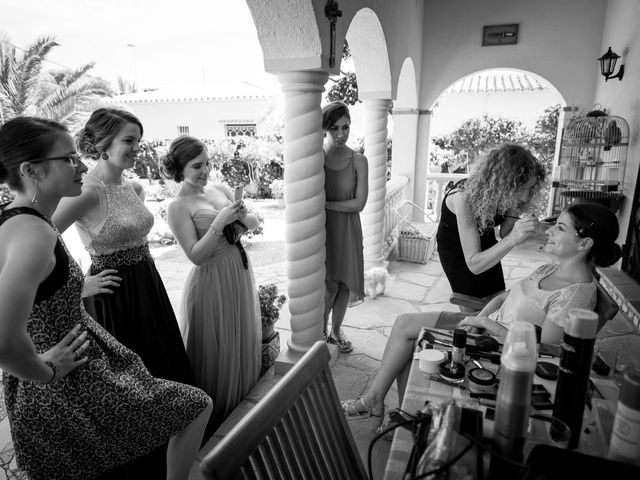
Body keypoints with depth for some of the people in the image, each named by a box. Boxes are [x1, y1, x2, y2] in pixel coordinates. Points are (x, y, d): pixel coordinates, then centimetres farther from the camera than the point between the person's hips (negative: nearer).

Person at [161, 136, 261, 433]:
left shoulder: (220, 190, 5)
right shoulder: (179, 207, -13)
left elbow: (254, 223, 10)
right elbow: (195, 255, -18)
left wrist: (242, 216, -11)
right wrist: (220, 222, -24)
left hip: (240, 274, 7)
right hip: (211, 283, -6)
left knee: (244, 343, 19)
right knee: (215, 352, 7)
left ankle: (242, 405, 42)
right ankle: (216, 417, 31)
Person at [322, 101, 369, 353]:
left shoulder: (358, 161, -4)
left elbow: (359, 203, -10)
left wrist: (325, 203, -14)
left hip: (347, 229, 2)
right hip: (321, 228, -2)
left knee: (344, 283, 12)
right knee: (329, 286, -1)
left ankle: (336, 330, 34)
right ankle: (321, 330, 26)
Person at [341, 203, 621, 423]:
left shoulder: (577, 293, -22)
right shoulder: (551, 270, 6)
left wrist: (488, 323, -18)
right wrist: (479, 317, -5)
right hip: (487, 327, 9)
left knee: (405, 329, -6)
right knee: (404, 324, 2)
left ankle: (374, 400, 15)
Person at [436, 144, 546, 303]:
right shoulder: (464, 197, -39)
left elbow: (504, 233, -11)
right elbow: (473, 264, -39)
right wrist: (513, 239, -50)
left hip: (486, 249, 5)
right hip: (456, 252, -5)